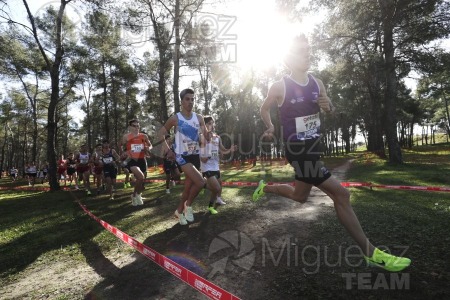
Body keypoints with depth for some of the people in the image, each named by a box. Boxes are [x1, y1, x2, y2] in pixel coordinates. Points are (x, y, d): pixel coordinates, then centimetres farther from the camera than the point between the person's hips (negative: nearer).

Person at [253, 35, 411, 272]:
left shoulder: (317, 83, 5)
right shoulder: (280, 87, -11)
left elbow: (330, 109, 15)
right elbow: (264, 109, 5)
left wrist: (328, 106, -6)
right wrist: (271, 127, -7)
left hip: (314, 148, 8)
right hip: (297, 152, -8)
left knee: (300, 196, 21)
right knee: (341, 194, -13)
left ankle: (265, 188, 45)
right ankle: (369, 252, 1)